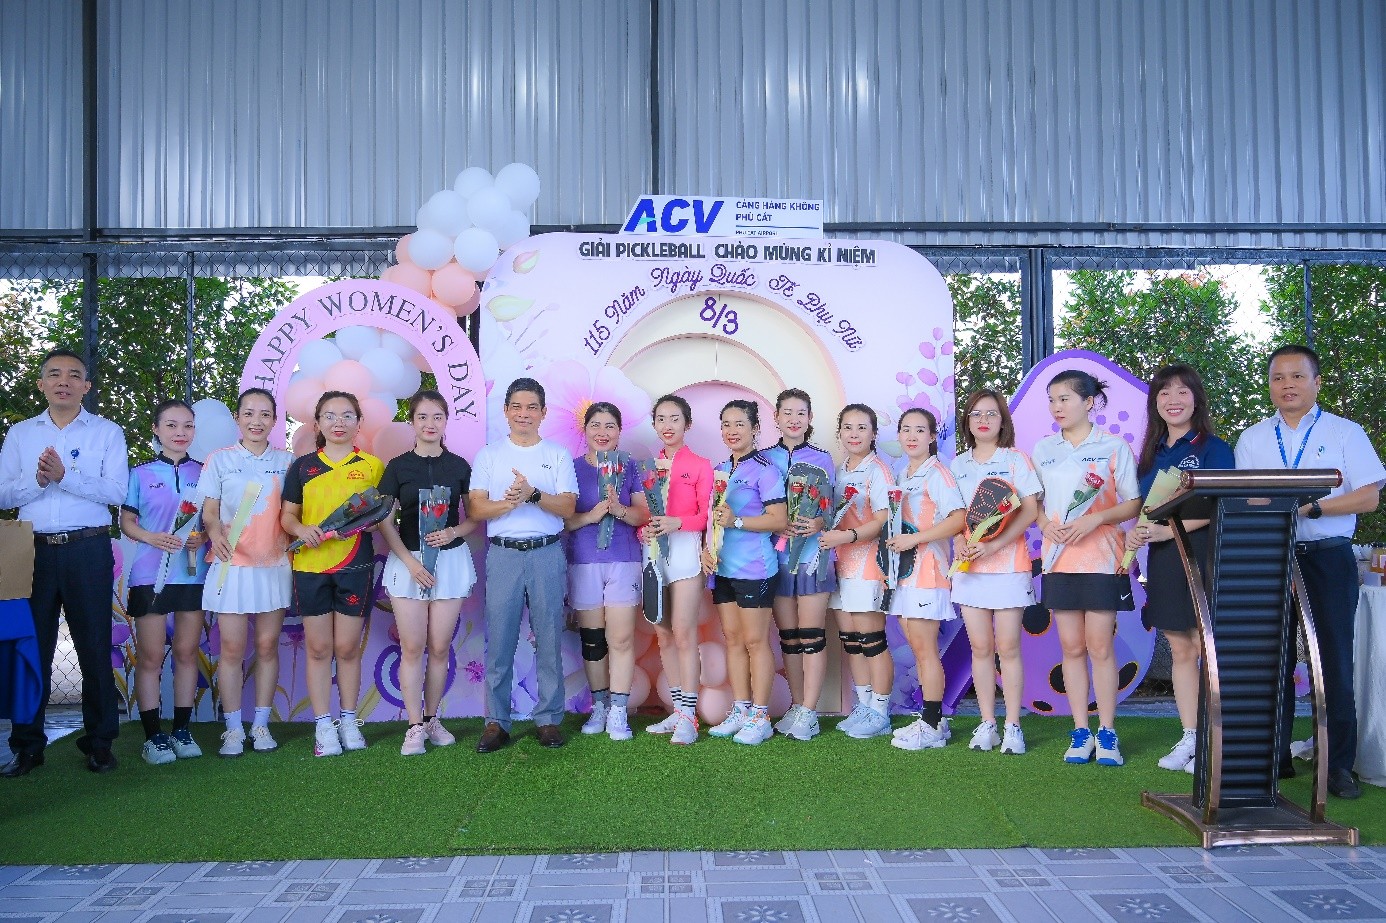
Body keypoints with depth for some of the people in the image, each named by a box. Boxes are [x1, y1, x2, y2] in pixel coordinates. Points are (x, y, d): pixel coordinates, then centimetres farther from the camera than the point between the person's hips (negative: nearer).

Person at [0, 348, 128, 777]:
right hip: (34, 550, 2)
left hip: (88, 551, -2)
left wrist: (65, 475, -16)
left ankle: (99, 741, 11)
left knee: (95, 646, 1)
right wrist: (36, 479, -12)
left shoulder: (107, 432, 7)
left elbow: (116, 491, -6)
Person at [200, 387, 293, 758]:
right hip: (232, 565, -1)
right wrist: (215, 533, -20)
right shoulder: (219, 459, 4)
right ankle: (233, 729, 11)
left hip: (274, 564, 1)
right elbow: (209, 509, 1)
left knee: (267, 646, 5)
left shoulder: (287, 460, 8)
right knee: (232, 648, 0)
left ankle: (261, 725, 16)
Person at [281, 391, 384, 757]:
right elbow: (287, 515, 9)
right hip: (310, 566, 1)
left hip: (355, 566, -1)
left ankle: (349, 721, 21)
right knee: (318, 648, 5)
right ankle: (323, 726, 15)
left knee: (347, 647, 6)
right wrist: (302, 529, -12)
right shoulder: (302, 466, 8)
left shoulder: (372, 466, 5)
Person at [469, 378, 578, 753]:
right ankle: (496, 722, 9)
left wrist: (533, 494, -17)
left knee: (549, 639, 2)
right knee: (499, 640, 0)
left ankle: (549, 719, 11)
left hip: (547, 553, 0)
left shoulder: (558, 454, 9)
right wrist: (509, 503, -17)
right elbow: (477, 509, 2)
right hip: (503, 554, 0)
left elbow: (568, 507, 0)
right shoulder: (489, 455, 11)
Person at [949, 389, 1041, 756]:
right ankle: (987, 723, 15)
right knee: (980, 647, 6)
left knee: (1008, 647, -2)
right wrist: (959, 542, -8)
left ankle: (1012, 725, 8)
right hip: (968, 564, 3)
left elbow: (1030, 510, -7)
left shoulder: (1016, 460, 0)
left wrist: (994, 545, -18)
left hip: (1008, 563, -3)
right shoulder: (958, 464, 12)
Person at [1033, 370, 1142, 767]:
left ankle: (1107, 733, 10)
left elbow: (1134, 503, -3)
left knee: (1100, 645, -2)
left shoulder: (1114, 447, -1)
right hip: (1058, 558, 3)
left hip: (1101, 558, -3)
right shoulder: (1043, 449, 10)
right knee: (1071, 646, 6)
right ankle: (1080, 732, 14)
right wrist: (1045, 524, -6)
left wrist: (1095, 519, -18)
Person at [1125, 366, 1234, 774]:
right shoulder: (1151, 453, 15)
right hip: (1162, 559, 6)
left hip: (1203, 554, -6)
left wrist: (1167, 530, -22)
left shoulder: (1213, 448, -3)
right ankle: (1189, 737, 17)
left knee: (1207, 648, -5)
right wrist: (1135, 532, -3)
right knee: (1180, 651, 10)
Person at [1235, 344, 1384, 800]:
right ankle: (1275, 757, 16)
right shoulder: (1252, 439, 12)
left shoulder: (1346, 433, 4)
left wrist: (1311, 507, -16)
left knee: (1334, 660, -1)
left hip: (1329, 559, -2)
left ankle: (1339, 765, 9)